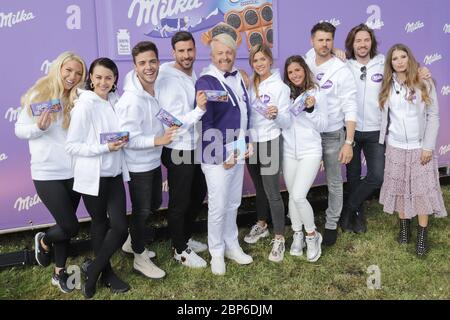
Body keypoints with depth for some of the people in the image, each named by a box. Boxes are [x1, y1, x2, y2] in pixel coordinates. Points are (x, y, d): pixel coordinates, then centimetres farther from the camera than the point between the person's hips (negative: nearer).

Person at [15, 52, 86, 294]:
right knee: (70, 227, -3)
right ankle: (43, 241, 31)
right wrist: (38, 127, -20)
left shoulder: (77, 99, 4)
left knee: (65, 225, 14)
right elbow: (19, 129, -1)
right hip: (47, 174, -4)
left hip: (73, 172, 4)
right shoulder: (38, 95, -5)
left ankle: (59, 272, 34)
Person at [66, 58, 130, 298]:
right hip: (93, 177, -5)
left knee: (119, 227, 2)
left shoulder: (115, 101, 5)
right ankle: (105, 272, 31)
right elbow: (71, 146, -14)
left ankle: (93, 268, 24)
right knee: (100, 226, 10)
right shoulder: (84, 106, -12)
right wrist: (105, 147, -22)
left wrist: (122, 141, -1)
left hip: (115, 175, 5)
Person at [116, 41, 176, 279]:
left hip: (153, 161, 8)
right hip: (138, 165, -8)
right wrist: (158, 140, -32)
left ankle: (131, 242, 43)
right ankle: (140, 258, 28)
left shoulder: (156, 88, -1)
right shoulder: (131, 100, -27)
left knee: (155, 204, 22)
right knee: (141, 211, 7)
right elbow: (127, 138, -26)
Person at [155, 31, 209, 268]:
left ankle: (185, 238, 40)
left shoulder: (193, 74, 5)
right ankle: (180, 250, 24)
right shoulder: (169, 81, -20)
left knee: (198, 195, 21)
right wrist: (199, 109, -37)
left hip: (195, 147, 9)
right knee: (180, 202, 6)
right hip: (178, 150, -9)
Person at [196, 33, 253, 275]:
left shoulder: (238, 78, 9)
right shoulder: (206, 82, -14)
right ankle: (216, 252, 21)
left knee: (233, 203, 17)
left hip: (238, 152, 7)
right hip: (217, 156, -7)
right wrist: (223, 155, -17)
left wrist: (247, 143, 6)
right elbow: (206, 124, -17)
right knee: (218, 207, 3)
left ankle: (232, 245, 33)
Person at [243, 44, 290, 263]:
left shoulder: (280, 87, -8)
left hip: (269, 143, -5)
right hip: (251, 142, 5)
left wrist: (276, 115, -31)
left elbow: (286, 122, -11)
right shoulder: (250, 85, 6)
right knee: (259, 188, 19)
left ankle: (279, 238, 9)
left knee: (272, 193, -3)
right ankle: (261, 225, 36)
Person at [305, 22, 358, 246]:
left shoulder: (342, 71, -9)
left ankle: (332, 225, 25)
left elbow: (350, 109, -11)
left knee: (334, 183, 10)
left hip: (332, 135, -3)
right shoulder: (305, 64, 2)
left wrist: (348, 142, -17)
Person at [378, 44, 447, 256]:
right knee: (399, 188, 7)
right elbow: (385, 117, 4)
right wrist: (383, 143, 0)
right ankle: (404, 228, 23)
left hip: (420, 147, -2)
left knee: (422, 190, -1)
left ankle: (422, 236, 9)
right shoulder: (387, 86, 4)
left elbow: (433, 116, -6)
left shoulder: (425, 84, -4)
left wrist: (428, 146, -11)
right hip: (395, 147, 3)